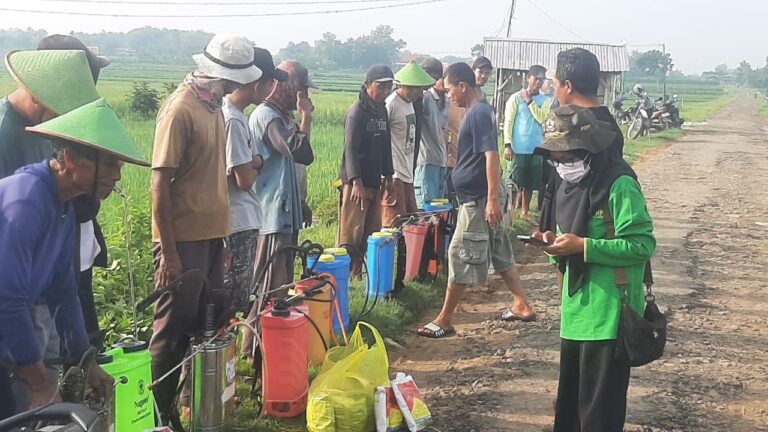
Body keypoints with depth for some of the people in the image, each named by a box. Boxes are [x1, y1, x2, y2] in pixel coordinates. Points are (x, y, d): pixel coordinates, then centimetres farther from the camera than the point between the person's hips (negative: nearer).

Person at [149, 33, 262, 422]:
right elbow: (160, 184, -17)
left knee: (208, 324, 15)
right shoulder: (180, 109, -16)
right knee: (174, 330, 2)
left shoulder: (213, 105, 10)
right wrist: (168, 252, -17)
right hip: (183, 240, -8)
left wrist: (220, 235, 14)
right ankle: (160, 413, 16)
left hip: (211, 235, 8)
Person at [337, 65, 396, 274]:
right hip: (356, 183, -8)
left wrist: (388, 175, 18)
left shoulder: (382, 110, 14)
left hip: (375, 181, 8)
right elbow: (351, 149, -19)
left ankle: (358, 272, 18)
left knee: (372, 232, 10)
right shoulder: (357, 112, -12)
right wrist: (357, 182, -25)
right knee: (351, 233, -8)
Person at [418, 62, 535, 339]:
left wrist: (493, 199, -28)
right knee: (500, 252, 17)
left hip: (477, 199, -10)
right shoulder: (480, 111, 14)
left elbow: (491, 156, -24)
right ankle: (522, 306, 26)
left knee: (460, 256, -4)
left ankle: (444, 321, 3)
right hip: (481, 197, 10)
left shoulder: (478, 113, -17)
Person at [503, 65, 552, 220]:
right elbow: (508, 122, -5)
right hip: (518, 148, -4)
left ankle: (524, 212, 20)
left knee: (529, 183, 11)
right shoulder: (516, 97, -3)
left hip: (536, 148, 4)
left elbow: (542, 118, -9)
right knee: (513, 183, -3)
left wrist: (530, 102, -10)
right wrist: (507, 145, -11)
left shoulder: (545, 100, 7)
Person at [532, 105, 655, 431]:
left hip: (609, 314, -8)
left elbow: (643, 245, -18)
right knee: (569, 404, 17)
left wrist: (582, 246, -21)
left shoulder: (619, 184, -14)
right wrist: (556, 244, -2)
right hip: (575, 309, 8)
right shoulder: (570, 185, 13)